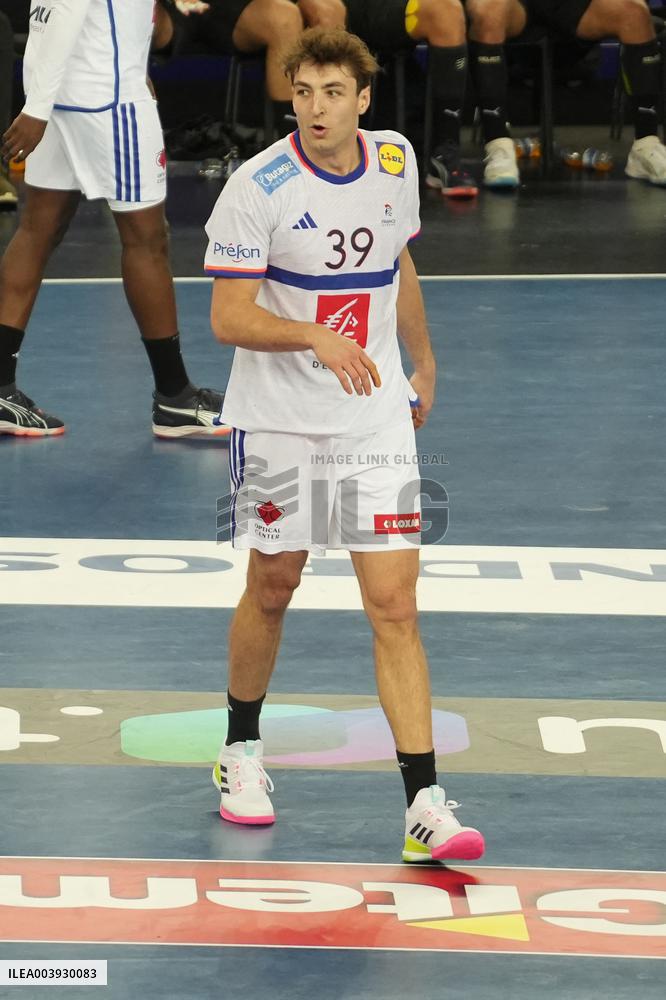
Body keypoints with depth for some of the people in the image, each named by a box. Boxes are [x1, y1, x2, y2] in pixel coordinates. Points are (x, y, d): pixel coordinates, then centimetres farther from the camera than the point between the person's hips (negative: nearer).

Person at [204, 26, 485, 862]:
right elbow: (229, 318, -17)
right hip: (277, 423, -2)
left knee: (394, 605, -5)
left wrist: (424, 363, 26)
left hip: (376, 422, 2)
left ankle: (424, 804, -9)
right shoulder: (257, 188, -14)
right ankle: (240, 752, 37)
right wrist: (317, 337, -32)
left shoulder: (395, 164, 1)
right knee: (271, 589, 13)